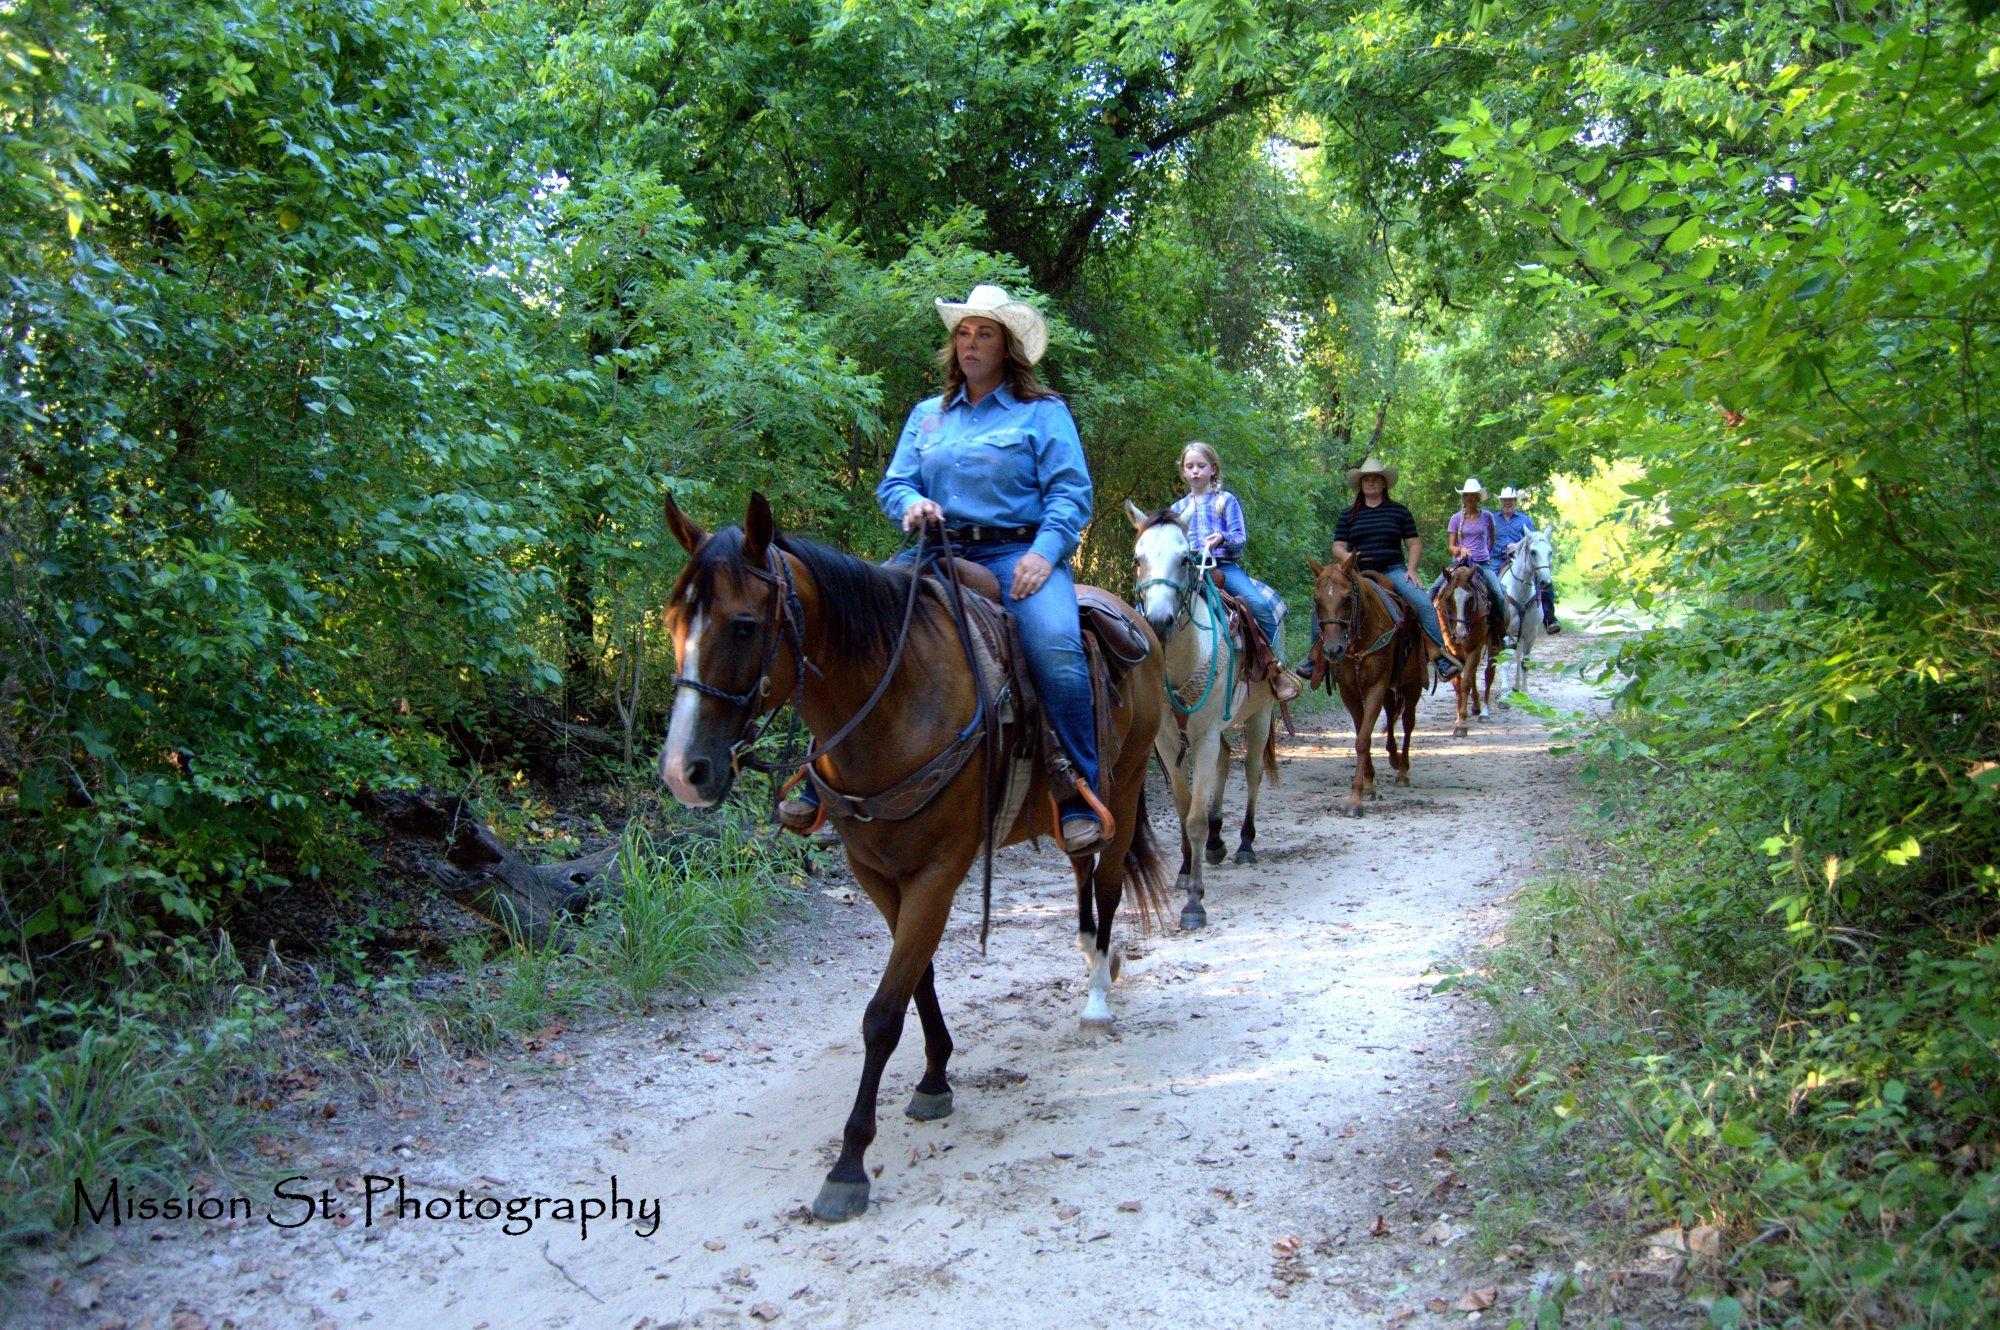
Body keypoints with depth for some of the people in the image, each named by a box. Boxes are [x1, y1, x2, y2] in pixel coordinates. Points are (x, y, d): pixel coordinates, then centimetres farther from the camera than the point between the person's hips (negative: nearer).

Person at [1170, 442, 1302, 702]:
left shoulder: (1226, 501, 9)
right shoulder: (1179, 508, 18)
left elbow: (1240, 537, 0)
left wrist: (1222, 538, -20)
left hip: (1225, 566, -2)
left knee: (1260, 604, -26)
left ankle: (1278, 670, -18)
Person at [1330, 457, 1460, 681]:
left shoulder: (1399, 511, 11)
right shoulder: (1348, 514, 13)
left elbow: (1415, 545, 10)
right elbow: (1337, 546, 10)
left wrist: (1410, 570, -7)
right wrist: (1347, 557, -14)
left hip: (1393, 571, -1)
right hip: (1359, 574, 1)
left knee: (1424, 604, -26)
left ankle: (1441, 656, -26)